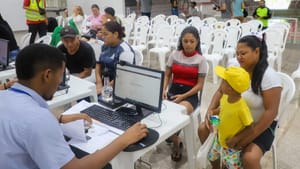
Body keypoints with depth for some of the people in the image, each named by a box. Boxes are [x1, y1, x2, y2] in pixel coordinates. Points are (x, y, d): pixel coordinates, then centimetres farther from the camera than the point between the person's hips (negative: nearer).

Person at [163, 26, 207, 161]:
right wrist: (164, 89, -9)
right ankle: (176, 141, 2)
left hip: (190, 94, -3)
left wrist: (183, 96, -16)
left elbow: (199, 85, -3)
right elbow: (167, 75, 11)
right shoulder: (174, 55, 7)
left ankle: (171, 136, 3)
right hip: (173, 90, 3)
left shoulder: (201, 60, -2)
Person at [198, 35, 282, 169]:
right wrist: (210, 110, -11)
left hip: (260, 124, -5)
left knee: (250, 158, -29)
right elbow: (220, 91, 6)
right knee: (203, 129, -2)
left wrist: (245, 139, -26)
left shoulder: (269, 76, -21)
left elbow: (271, 112, -22)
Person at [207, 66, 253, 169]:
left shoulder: (242, 108, -34)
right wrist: (213, 112, -7)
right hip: (220, 138, 7)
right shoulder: (225, 96, -14)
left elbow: (250, 127, -22)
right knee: (212, 156, 26)